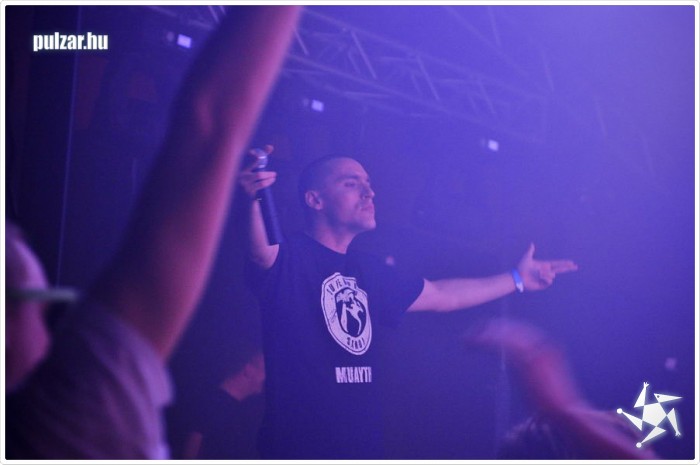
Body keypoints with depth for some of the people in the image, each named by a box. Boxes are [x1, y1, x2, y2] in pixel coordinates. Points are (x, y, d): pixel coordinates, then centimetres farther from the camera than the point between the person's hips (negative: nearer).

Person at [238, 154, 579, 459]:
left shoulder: (369, 271, 14)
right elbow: (260, 253, -31)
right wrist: (255, 202, -53)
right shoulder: (290, 257, -7)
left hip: (363, 447, 7)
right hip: (298, 451, -7)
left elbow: (442, 296, 26)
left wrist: (516, 279, 32)